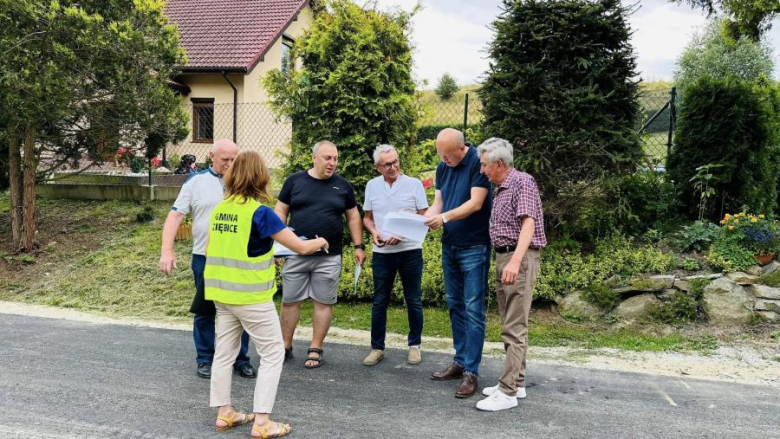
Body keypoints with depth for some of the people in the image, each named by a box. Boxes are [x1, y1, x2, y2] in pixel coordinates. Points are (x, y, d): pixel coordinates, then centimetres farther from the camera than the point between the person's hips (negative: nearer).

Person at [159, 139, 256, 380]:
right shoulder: (196, 182, 0)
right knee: (205, 310, 10)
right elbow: (175, 216, -4)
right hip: (205, 258, -1)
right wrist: (167, 251, -14)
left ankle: (240, 359, 20)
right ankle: (205, 359, 24)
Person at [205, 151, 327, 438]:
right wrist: (319, 242, 7)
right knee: (272, 354, 5)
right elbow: (301, 247, -14)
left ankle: (224, 414, 25)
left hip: (222, 293, 7)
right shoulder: (260, 212, -15)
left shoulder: (219, 210, 4)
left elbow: (211, 250, 15)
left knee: (225, 352, 16)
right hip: (251, 296, -7)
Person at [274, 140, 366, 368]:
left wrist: (359, 246, 4)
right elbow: (280, 211, 6)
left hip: (329, 257, 0)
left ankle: (316, 349, 17)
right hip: (296, 254, 0)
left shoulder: (343, 185, 5)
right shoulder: (295, 181, 2)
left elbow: (353, 217, 10)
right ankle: (286, 346, 22)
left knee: (323, 303, 5)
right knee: (289, 301, 7)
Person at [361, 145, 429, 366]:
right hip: (382, 252, 2)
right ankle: (377, 348, 18)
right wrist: (374, 232, -7)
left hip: (410, 250, -2)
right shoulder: (372, 186, 5)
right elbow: (367, 217, 14)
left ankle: (414, 345, 21)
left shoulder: (414, 184, -3)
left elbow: (423, 218, -1)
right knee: (379, 302, 7)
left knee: (413, 301, 7)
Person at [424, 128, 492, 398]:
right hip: (449, 246, 7)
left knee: (473, 310, -4)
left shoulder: (477, 163, -13)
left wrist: (445, 217, -29)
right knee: (455, 306, 13)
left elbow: (476, 202, -20)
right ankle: (460, 361, 24)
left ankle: (471, 372, 1)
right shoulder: (443, 167, 8)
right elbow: (438, 202, 8)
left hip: (474, 247, -7)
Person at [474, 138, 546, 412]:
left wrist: (516, 260, -34)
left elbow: (528, 223, -24)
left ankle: (508, 392, -4)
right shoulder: (500, 188, 17)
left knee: (514, 327, -7)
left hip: (519, 259, -10)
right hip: (503, 258, 10)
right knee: (509, 325, 13)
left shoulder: (522, 183, -12)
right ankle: (516, 382, 22)